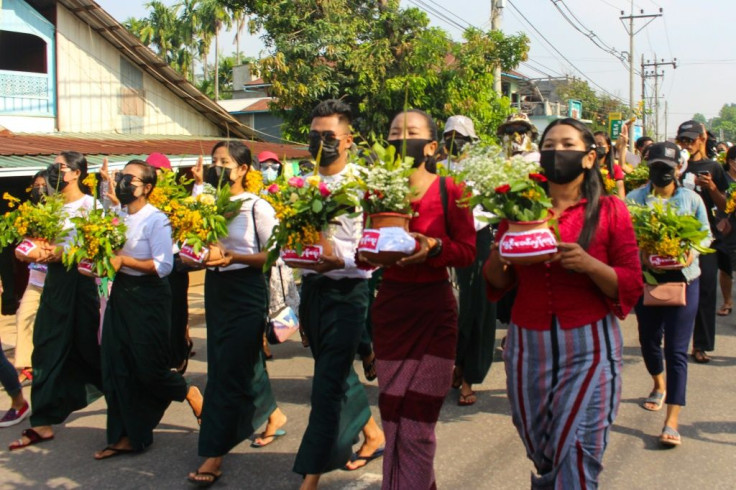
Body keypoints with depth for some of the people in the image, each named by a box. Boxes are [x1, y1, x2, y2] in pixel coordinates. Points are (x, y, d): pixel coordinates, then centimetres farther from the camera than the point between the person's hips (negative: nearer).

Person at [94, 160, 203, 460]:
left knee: (148, 367, -3)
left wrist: (124, 260, -19)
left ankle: (189, 393, 28)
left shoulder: (156, 220, -14)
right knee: (116, 367, 7)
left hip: (148, 296, -7)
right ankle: (126, 436, 18)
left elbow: (163, 266, -20)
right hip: (121, 292, 7)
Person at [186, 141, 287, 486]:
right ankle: (273, 416, 39)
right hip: (215, 288, 7)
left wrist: (234, 257, -22)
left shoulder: (257, 207, -9)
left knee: (229, 369, -7)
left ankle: (213, 455, -3)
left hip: (246, 291, -7)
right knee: (232, 362, 15)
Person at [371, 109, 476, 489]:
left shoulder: (449, 190, -7)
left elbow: (467, 251, -7)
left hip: (434, 309, -3)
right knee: (393, 412, 9)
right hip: (389, 305, 3)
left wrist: (434, 247, -24)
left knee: (416, 418, -1)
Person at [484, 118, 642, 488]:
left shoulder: (610, 211, 1)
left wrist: (589, 264, -19)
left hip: (589, 348, -3)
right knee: (541, 457, 11)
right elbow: (497, 283, 10)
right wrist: (499, 255, -11)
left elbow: (631, 286, -2)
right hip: (528, 346, 3)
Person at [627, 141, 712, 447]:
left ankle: (672, 422, -5)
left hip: (683, 278, -1)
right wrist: (640, 256, -23)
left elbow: (706, 235, 6)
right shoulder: (634, 199, -1)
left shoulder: (691, 199, 1)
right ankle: (659, 385, 49)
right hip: (646, 278, 2)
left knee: (676, 349, -6)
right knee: (648, 339, 17)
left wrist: (691, 252, -14)